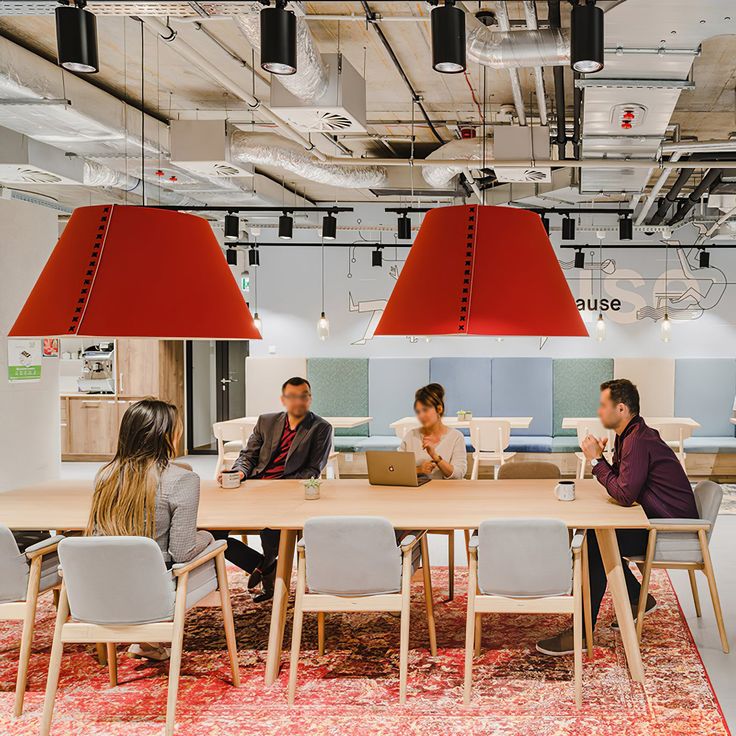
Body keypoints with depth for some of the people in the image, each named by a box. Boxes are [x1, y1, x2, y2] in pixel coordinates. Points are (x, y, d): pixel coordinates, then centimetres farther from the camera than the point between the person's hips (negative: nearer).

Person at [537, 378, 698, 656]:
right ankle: (639, 599, 20)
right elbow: (622, 485, 12)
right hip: (662, 520, 11)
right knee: (594, 533, 13)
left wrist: (596, 460, -16)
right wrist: (599, 458, -3)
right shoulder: (632, 435, 12)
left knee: (595, 544, -19)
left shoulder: (639, 441, -21)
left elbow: (624, 494, -26)